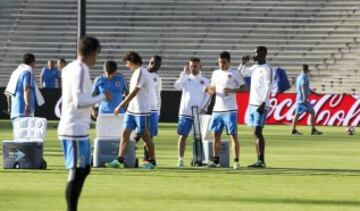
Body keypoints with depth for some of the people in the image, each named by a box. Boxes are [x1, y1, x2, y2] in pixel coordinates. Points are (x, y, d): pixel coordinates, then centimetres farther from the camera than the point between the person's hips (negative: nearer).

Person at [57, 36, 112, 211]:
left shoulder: (69, 69, 12)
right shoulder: (80, 71, -16)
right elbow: (79, 101, -24)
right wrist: (102, 97, -14)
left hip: (78, 130, 10)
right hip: (75, 131, -10)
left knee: (84, 169, 16)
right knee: (76, 173, -8)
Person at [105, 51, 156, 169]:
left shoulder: (141, 72, -15)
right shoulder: (136, 72, 14)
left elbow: (135, 92, -21)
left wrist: (121, 105, -22)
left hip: (141, 111, -9)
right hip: (131, 110, 9)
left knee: (145, 136, 1)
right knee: (125, 133, 0)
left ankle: (152, 161, 12)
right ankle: (120, 161, -2)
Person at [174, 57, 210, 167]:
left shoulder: (205, 81, 9)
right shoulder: (185, 78, 8)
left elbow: (208, 96, 4)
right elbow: (177, 86, -10)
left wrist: (203, 108, -11)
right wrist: (184, 73, -12)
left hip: (199, 113, 0)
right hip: (185, 112, 0)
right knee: (183, 136, -3)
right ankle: (180, 159, -2)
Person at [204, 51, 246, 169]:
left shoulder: (234, 73, -3)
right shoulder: (215, 73, 13)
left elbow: (244, 88, -5)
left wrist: (232, 90, -19)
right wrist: (209, 90, -2)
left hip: (230, 110, -6)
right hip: (217, 109, 6)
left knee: (233, 135, -6)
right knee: (216, 135, 6)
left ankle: (236, 161, -5)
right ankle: (216, 161, 13)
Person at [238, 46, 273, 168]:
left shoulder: (267, 69, -9)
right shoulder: (254, 68, 16)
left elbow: (268, 88, -15)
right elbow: (240, 74, 30)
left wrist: (263, 103, -23)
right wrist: (243, 63, 13)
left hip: (260, 105, -8)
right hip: (252, 104, 8)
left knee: (258, 132, -11)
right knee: (255, 133, 7)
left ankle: (262, 161, -11)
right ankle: (259, 160, 8)